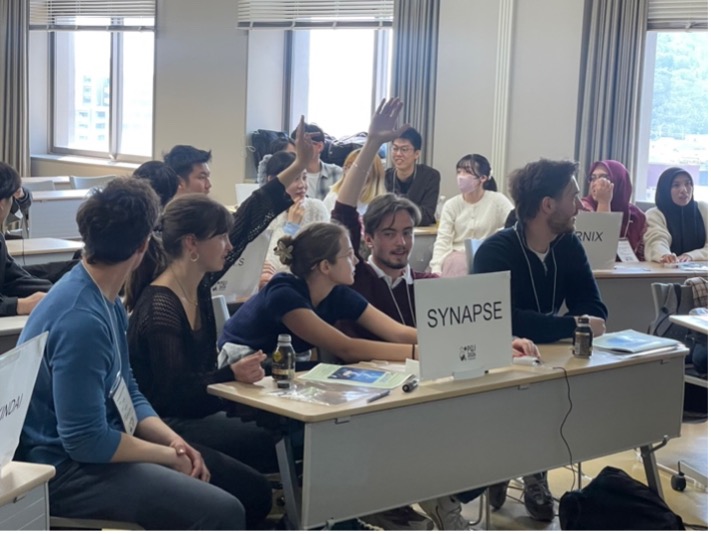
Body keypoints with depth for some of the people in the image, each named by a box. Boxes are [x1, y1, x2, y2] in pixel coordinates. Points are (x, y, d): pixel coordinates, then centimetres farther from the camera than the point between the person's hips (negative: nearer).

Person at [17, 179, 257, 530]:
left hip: (98, 445, 11)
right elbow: (86, 441, -25)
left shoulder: (109, 302, 7)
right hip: (66, 469, -11)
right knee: (223, 513, -26)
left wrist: (174, 441, -2)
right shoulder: (81, 319, -26)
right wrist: (169, 456, -13)